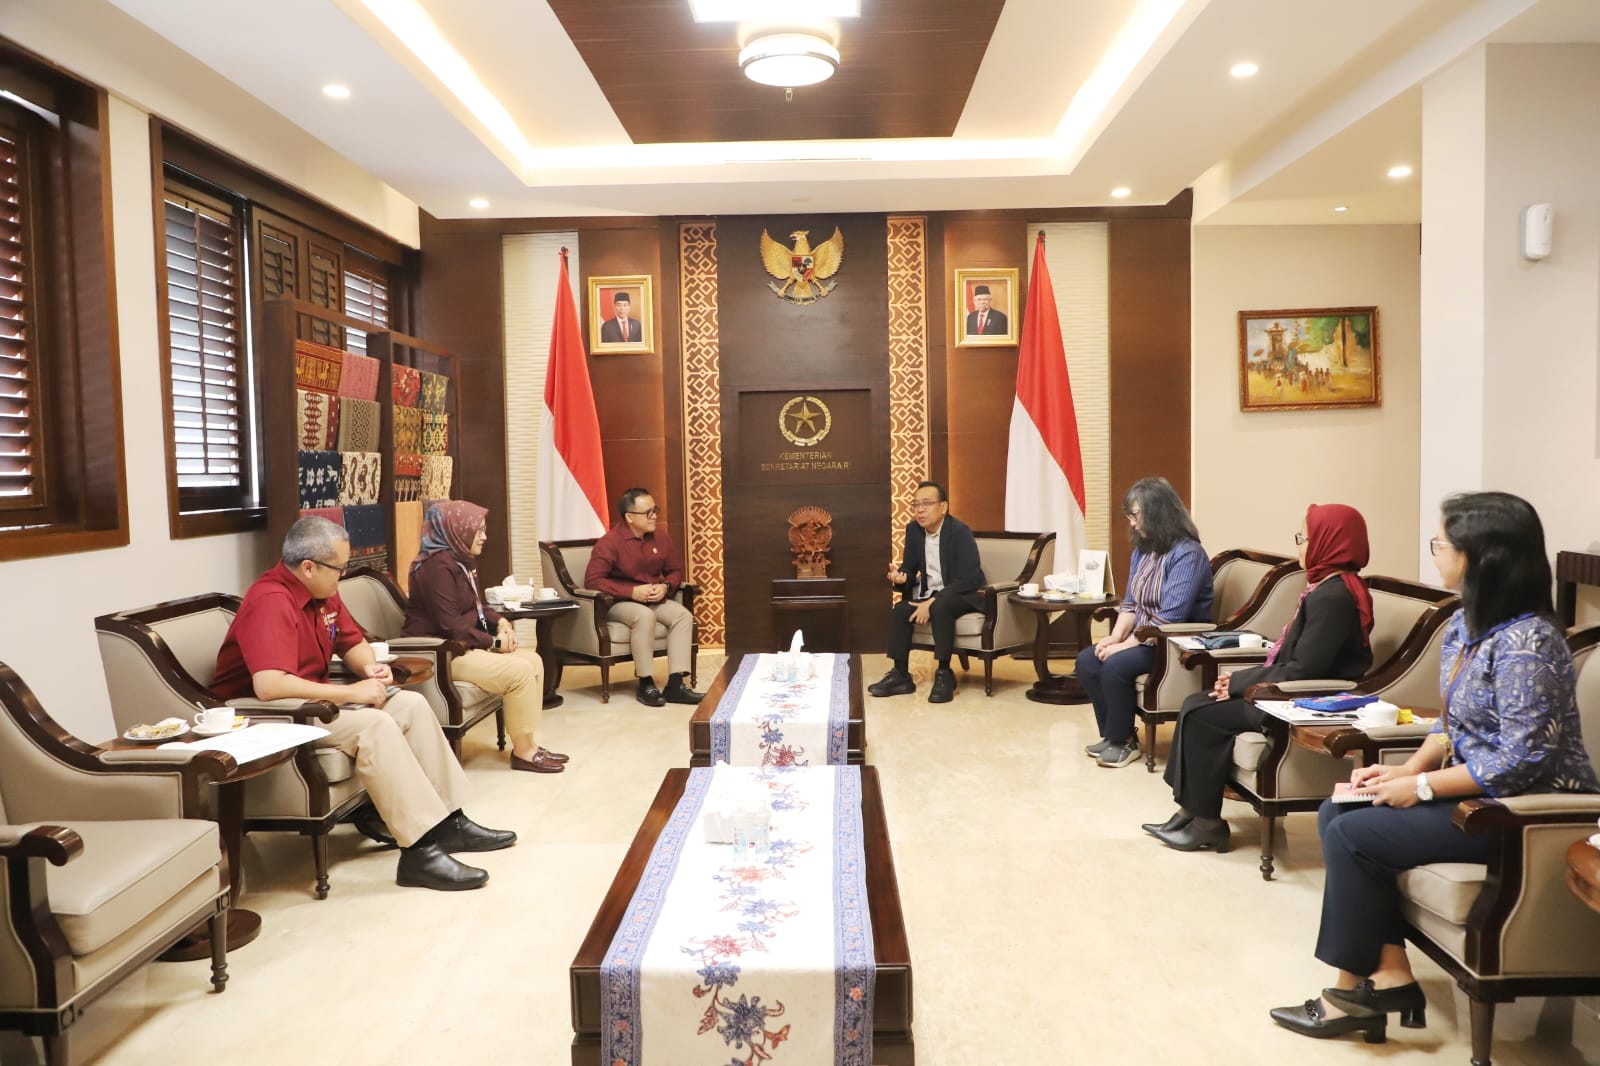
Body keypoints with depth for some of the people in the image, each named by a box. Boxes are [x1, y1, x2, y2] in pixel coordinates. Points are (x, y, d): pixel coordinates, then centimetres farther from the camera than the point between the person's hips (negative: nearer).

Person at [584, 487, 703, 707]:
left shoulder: (661, 538, 2)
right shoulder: (609, 542, -16)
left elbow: (675, 571, 13)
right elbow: (592, 580, -21)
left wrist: (665, 587, -11)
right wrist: (632, 591, -26)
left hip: (654, 599, 6)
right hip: (618, 602, -6)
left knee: (683, 615, -21)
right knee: (645, 616, -37)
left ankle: (675, 683, -22)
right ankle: (646, 684, -26)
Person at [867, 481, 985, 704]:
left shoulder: (959, 531, -20)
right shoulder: (913, 529, 0)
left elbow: (968, 580, -25)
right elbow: (910, 568, 9)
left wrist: (932, 602, -29)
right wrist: (901, 577, -17)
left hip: (965, 595, -6)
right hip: (931, 595, 6)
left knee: (940, 607, -35)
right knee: (900, 610, -18)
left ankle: (944, 674, -23)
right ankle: (900, 674, -11)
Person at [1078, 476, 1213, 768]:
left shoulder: (1187, 554, -19)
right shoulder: (1143, 549, 9)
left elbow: (1170, 618, -26)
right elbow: (1130, 602, 10)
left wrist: (1126, 645, -22)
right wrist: (1116, 636, -8)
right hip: (1143, 638, 9)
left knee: (1115, 665, -27)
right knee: (1087, 660, -10)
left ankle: (1123, 741, -6)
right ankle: (1113, 734, 3)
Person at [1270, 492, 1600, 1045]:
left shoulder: (1525, 642, -24)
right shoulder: (1464, 624, 6)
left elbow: (1521, 761, -26)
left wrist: (1422, 786, -20)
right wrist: (1407, 769, -2)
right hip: (1478, 791, 10)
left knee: (1354, 834, -15)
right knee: (1335, 812, 0)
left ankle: (1354, 989, 4)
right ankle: (1391, 975, -1)